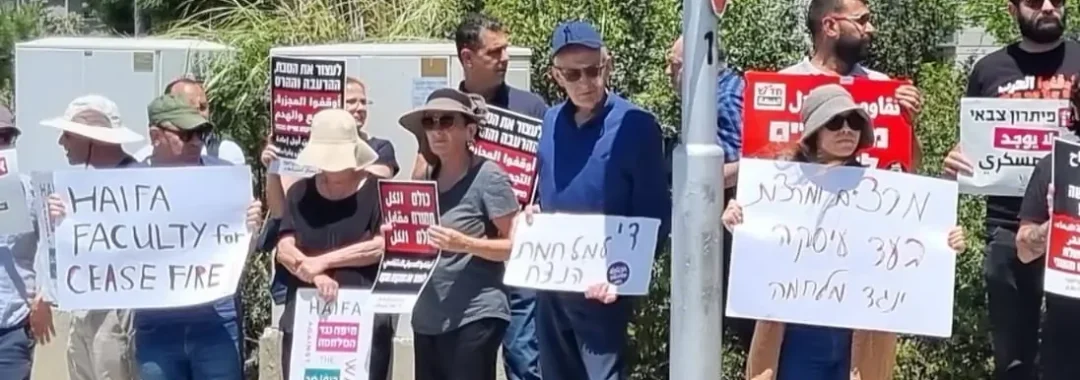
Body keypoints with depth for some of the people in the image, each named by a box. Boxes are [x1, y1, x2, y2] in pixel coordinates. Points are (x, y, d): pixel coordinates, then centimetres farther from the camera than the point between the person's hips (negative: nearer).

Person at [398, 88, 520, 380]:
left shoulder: (488, 177, -9)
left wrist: (465, 243, -23)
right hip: (427, 317, 7)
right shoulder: (426, 179, 12)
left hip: (474, 316, -7)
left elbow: (517, 245, -11)